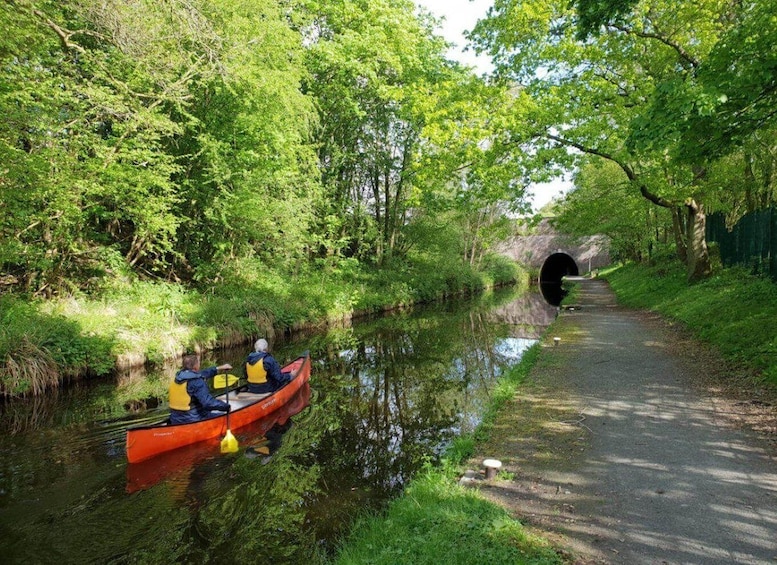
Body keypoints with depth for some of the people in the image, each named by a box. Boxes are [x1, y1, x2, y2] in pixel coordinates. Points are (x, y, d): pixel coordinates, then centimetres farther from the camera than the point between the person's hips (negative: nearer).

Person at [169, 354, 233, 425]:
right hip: (193, 421, -9)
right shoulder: (196, 382, -22)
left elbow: (201, 374, 21)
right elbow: (208, 403, -28)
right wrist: (227, 407, -16)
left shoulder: (179, 376, 4)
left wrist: (218, 368, 29)